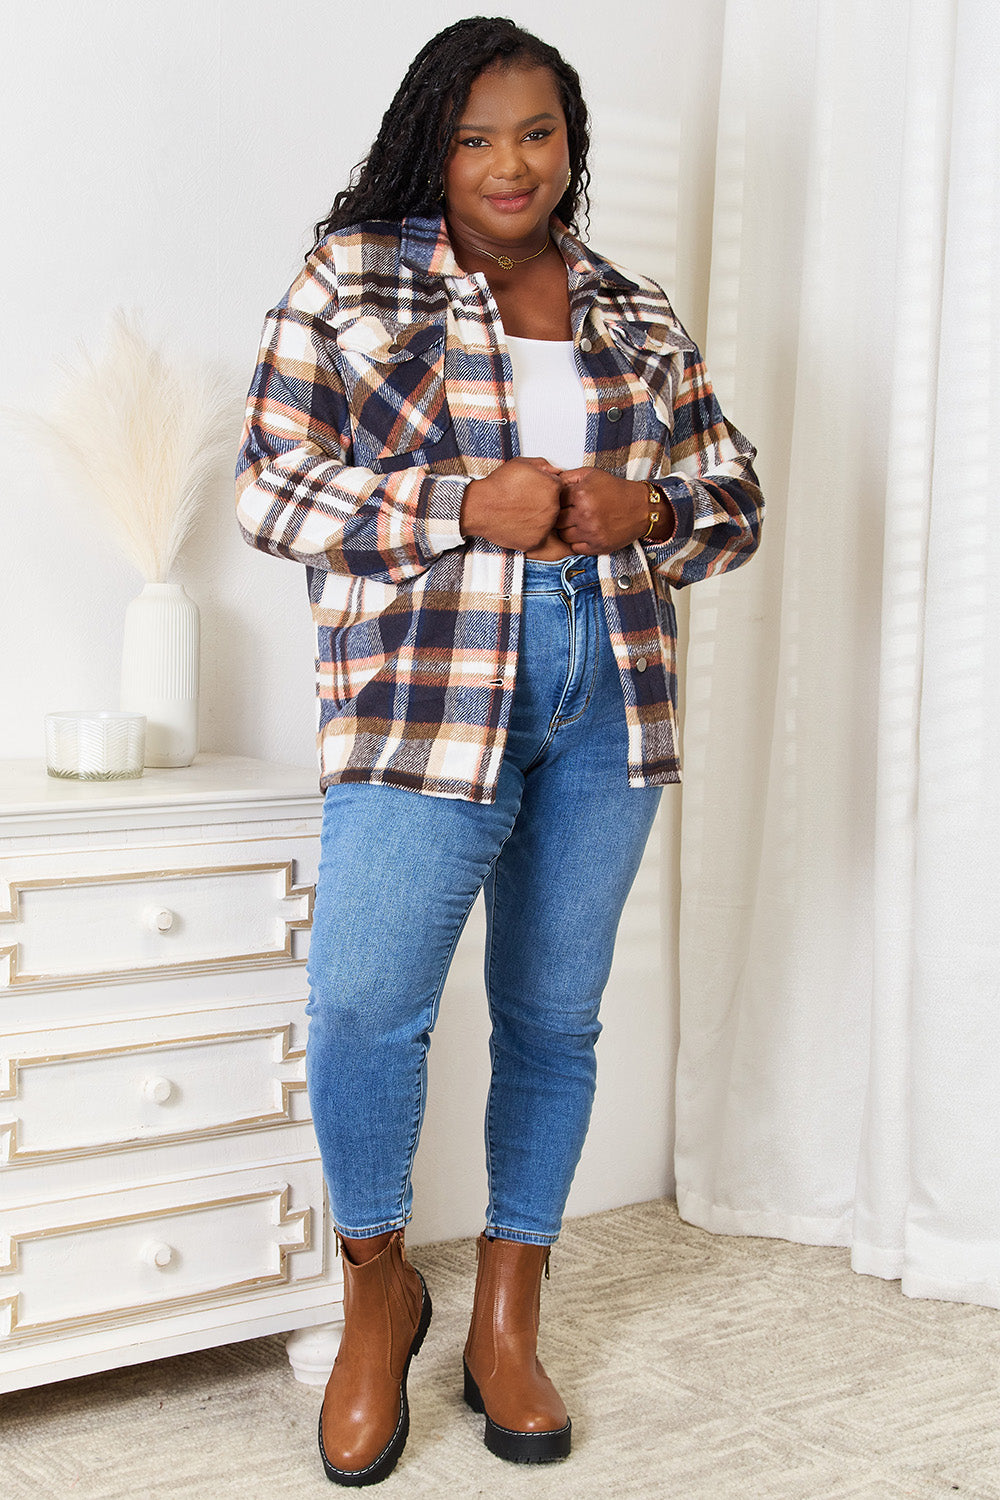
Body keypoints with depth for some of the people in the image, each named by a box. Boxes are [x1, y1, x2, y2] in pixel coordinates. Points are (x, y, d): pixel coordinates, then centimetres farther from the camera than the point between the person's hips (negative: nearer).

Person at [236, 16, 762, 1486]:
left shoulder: (636, 315, 13)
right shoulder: (352, 279, 3)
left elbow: (735, 499, 16)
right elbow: (274, 485, -4)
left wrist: (643, 511, -7)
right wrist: (468, 504, -15)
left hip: (607, 699, 4)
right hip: (424, 689, -4)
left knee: (555, 1015, 10)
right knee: (364, 1005, -14)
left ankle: (508, 1320, 26)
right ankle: (378, 1285, 14)